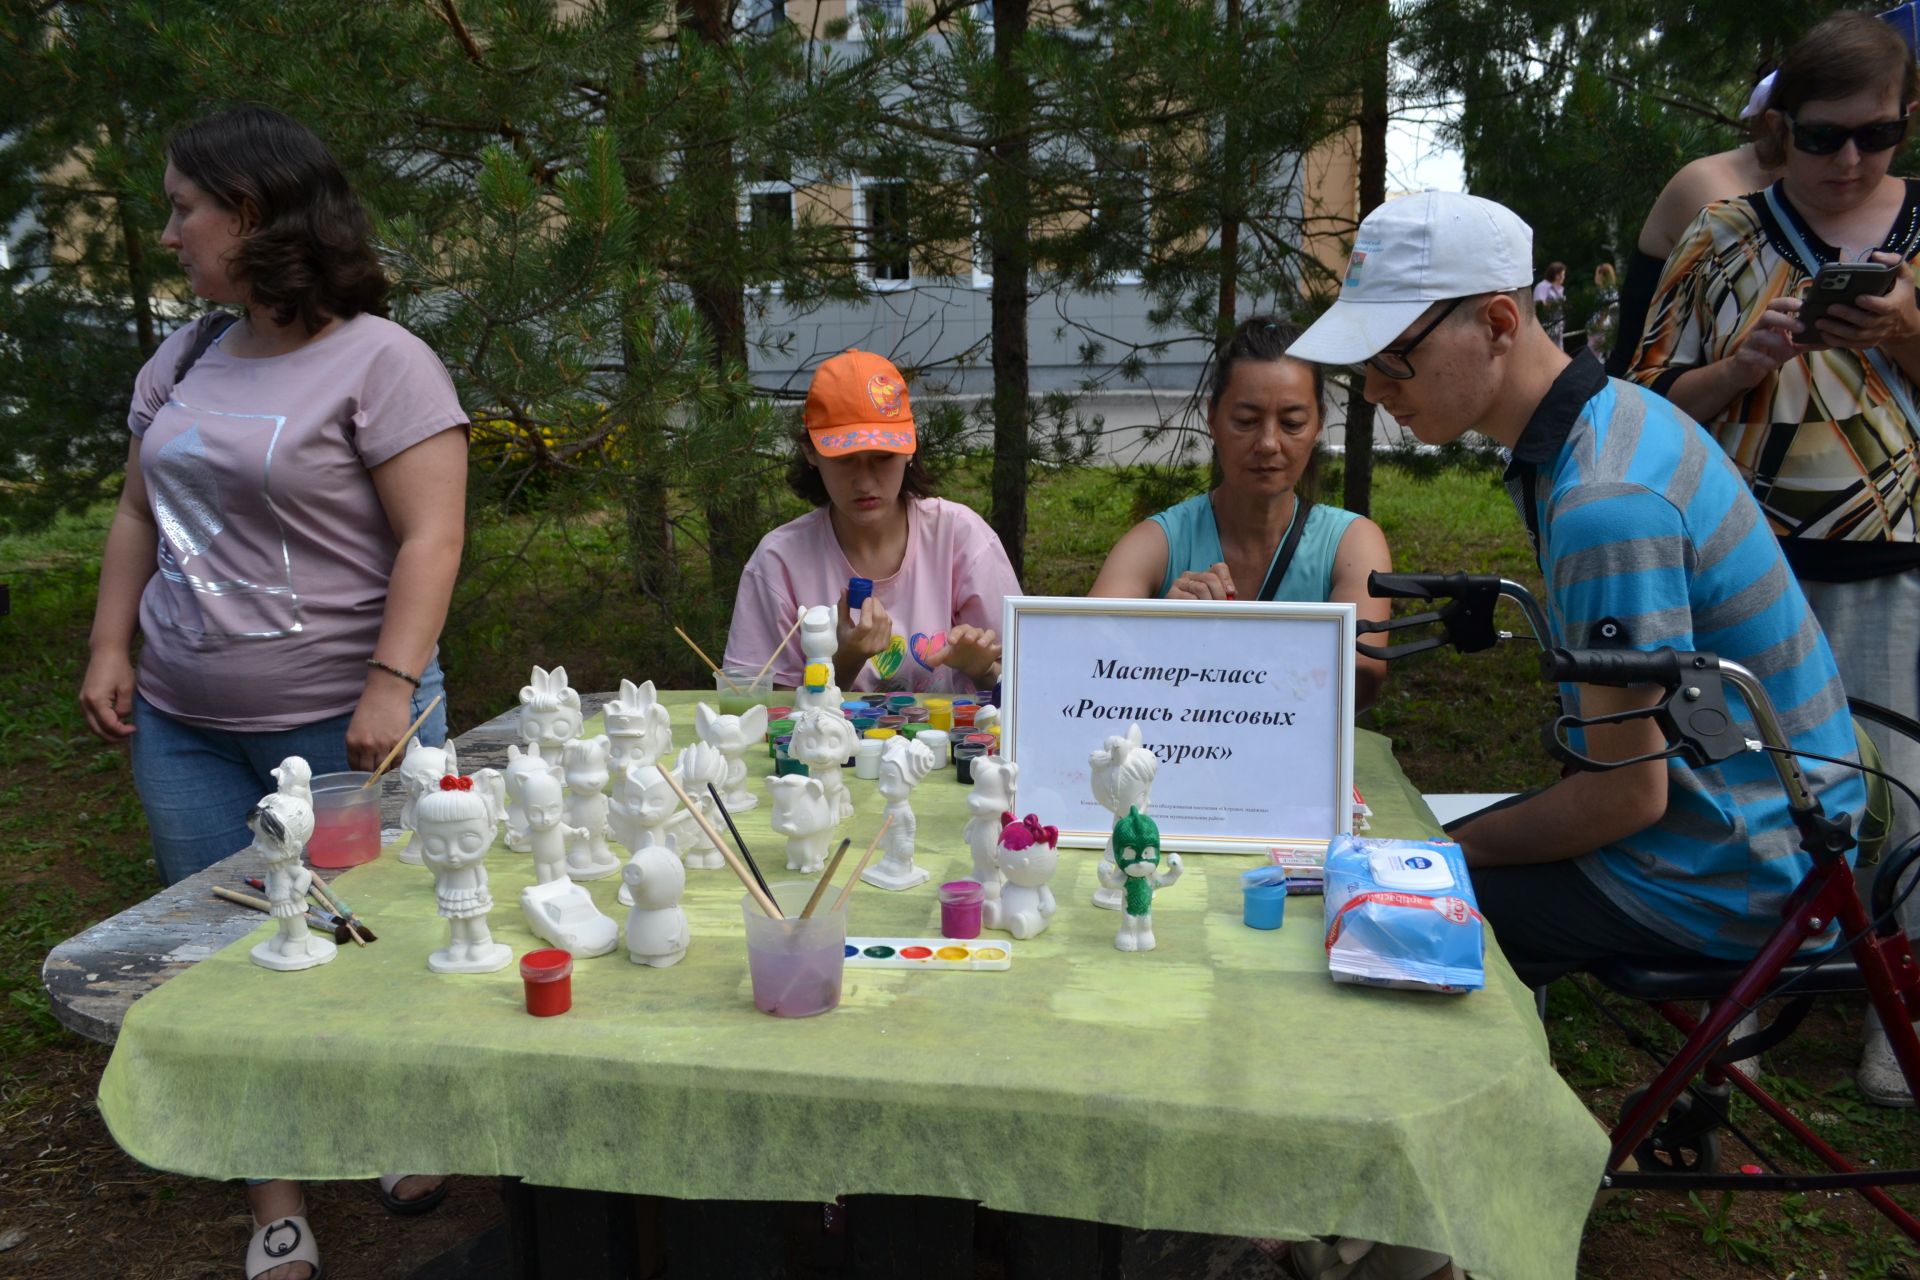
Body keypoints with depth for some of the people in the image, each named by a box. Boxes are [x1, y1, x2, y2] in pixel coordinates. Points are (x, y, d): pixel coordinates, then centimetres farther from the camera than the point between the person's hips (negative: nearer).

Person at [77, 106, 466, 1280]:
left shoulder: (379, 362, -9)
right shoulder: (185, 359, 12)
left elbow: (432, 535, -15)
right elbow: (139, 514, 18)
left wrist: (393, 684, -23)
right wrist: (110, 647, 9)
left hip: (338, 724, -6)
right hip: (184, 726, 7)